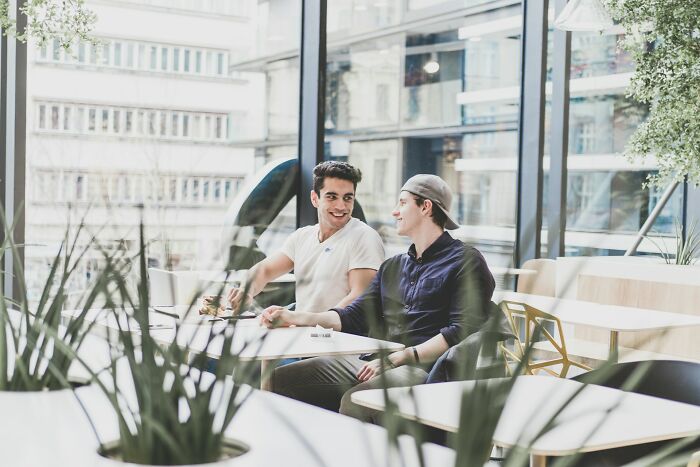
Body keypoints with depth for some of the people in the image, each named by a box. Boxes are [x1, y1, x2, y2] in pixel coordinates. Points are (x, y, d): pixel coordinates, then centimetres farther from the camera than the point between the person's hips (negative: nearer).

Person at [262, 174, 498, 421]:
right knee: (279, 379, -8)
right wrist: (294, 317, 10)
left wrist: (399, 358, -17)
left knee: (354, 401, -36)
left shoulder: (466, 261, 2)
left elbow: (463, 331, -10)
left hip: (423, 368, -7)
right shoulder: (392, 267, 28)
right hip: (371, 362, 8)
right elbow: (355, 316, 23)